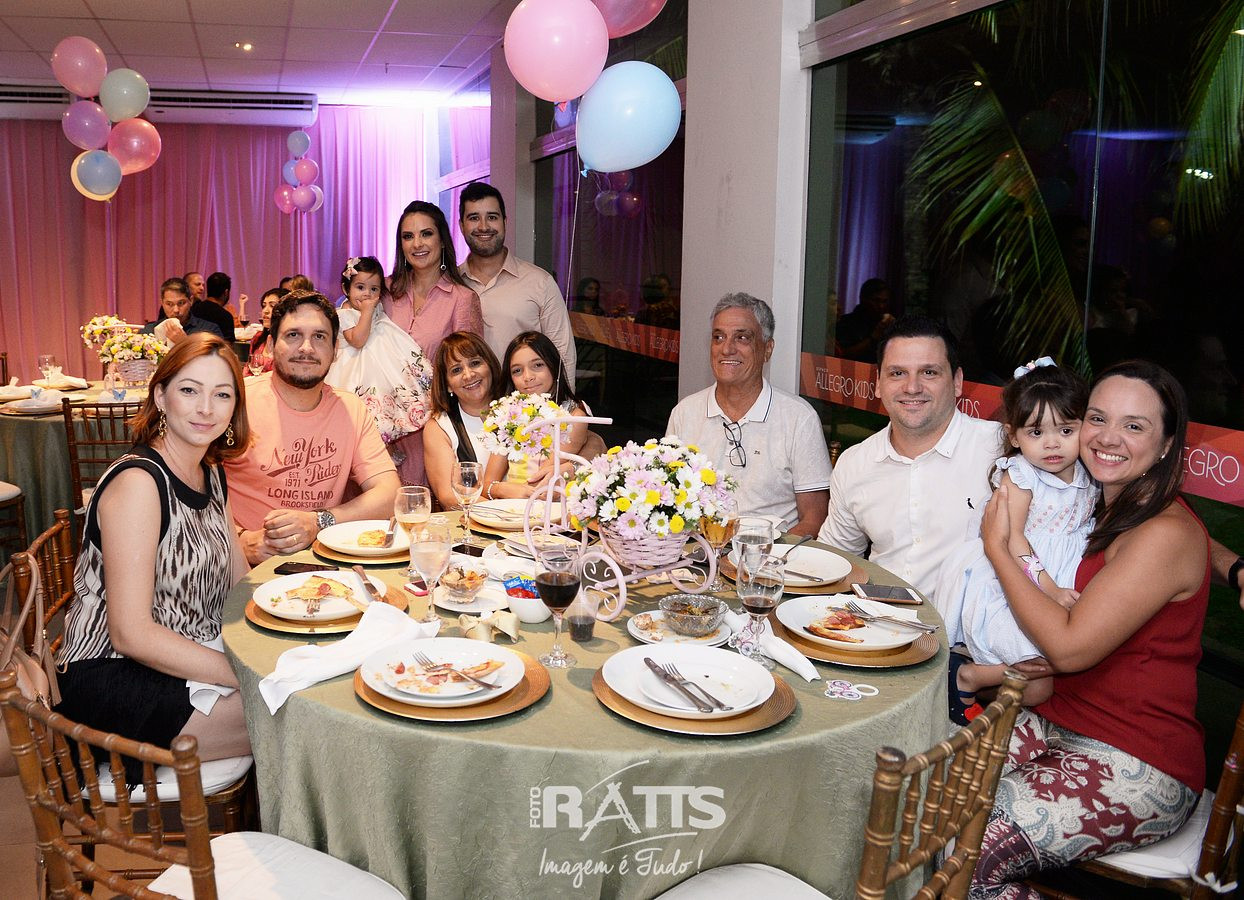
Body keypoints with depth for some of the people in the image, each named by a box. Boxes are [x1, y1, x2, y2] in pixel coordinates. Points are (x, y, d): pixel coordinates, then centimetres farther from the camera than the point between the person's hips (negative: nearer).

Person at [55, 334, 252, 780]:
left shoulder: (210, 474, 8)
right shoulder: (138, 482, -19)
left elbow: (240, 585, 11)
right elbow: (131, 633, -23)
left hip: (188, 656, 8)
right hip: (112, 684, -8)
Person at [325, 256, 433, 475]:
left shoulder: (379, 310, 12)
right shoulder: (344, 314, -8)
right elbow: (358, 340, -20)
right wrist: (367, 310, -17)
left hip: (386, 363, 7)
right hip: (360, 372, -7)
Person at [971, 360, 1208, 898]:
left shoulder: (1168, 534, -17)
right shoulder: (1101, 509, 10)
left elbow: (1069, 646, -20)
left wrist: (996, 547, -12)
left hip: (1136, 771, -8)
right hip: (1054, 727, 8)